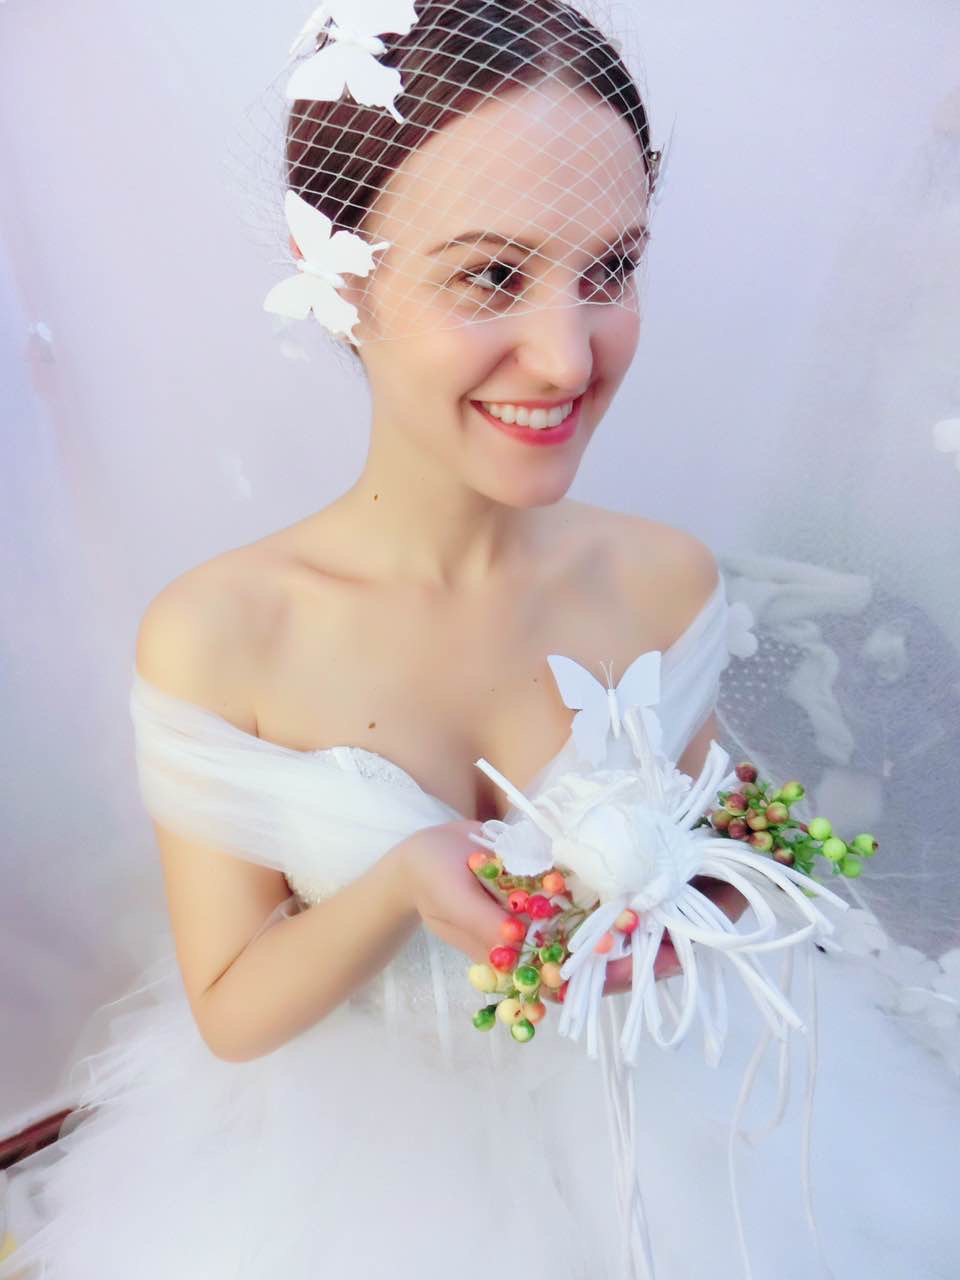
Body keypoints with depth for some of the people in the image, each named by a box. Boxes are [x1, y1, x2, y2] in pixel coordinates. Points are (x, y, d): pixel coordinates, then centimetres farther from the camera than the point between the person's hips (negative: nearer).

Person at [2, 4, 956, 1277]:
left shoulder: (667, 579, -15)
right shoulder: (212, 635, -23)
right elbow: (230, 1011, -13)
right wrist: (401, 884, -30)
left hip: (635, 1092, 3)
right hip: (357, 1135, -1)